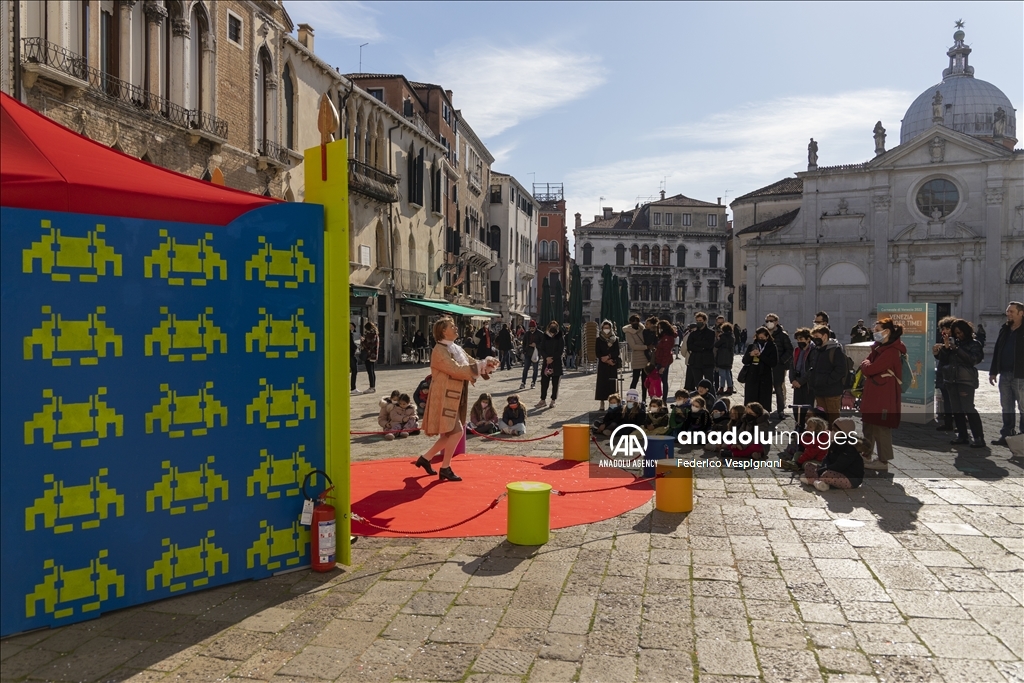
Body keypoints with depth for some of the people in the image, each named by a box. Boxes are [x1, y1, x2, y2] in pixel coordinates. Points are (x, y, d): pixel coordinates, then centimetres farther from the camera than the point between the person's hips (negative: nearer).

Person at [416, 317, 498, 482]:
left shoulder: (457, 349, 13)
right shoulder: (439, 350, -16)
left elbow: (472, 363, 10)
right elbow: (456, 370, -25)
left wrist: (486, 363, -11)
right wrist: (482, 365, -25)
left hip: (454, 398, 9)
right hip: (445, 397, -9)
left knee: (450, 434, 13)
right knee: (457, 432, -10)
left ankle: (425, 458, 28)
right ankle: (445, 469, 2)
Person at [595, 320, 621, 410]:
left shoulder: (615, 339, 6)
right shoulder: (599, 339, 3)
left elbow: (617, 352, 0)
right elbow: (597, 353, -2)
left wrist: (608, 356, -15)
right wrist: (607, 361, -10)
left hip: (613, 365, 1)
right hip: (602, 365, -1)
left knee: (612, 383, -1)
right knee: (602, 383, -2)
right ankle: (602, 404, 3)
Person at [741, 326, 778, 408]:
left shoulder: (772, 347, 1)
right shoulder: (752, 346, 10)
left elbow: (774, 363, -10)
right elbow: (744, 361, 8)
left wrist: (760, 355, -14)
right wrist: (750, 355, -12)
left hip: (765, 380, -3)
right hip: (751, 378, 3)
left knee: (764, 403, -1)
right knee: (750, 402, 1)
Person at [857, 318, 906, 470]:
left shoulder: (890, 352, -18)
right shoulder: (879, 348, 15)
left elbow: (868, 370, -22)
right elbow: (865, 363, 11)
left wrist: (866, 366, -1)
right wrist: (867, 365, -11)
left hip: (883, 396, -10)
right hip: (873, 394, 10)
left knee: (881, 428, -3)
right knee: (869, 426, 16)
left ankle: (883, 461, 5)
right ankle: (865, 455, 26)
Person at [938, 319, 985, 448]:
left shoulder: (974, 344, -1)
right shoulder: (953, 342, 11)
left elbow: (972, 360, -16)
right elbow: (943, 359, 9)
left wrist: (956, 349, -17)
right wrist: (945, 347, -6)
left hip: (966, 380, -5)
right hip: (951, 379, 5)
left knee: (968, 408, -11)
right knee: (957, 409, 7)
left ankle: (979, 437, -8)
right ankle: (962, 436, 14)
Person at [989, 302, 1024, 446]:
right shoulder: (1004, 330, 12)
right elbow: (997, 351, 15)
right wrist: (993, 372, 13)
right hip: (1004, 374, 7)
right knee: (1007, 407, 12)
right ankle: (1007, 435, 19)